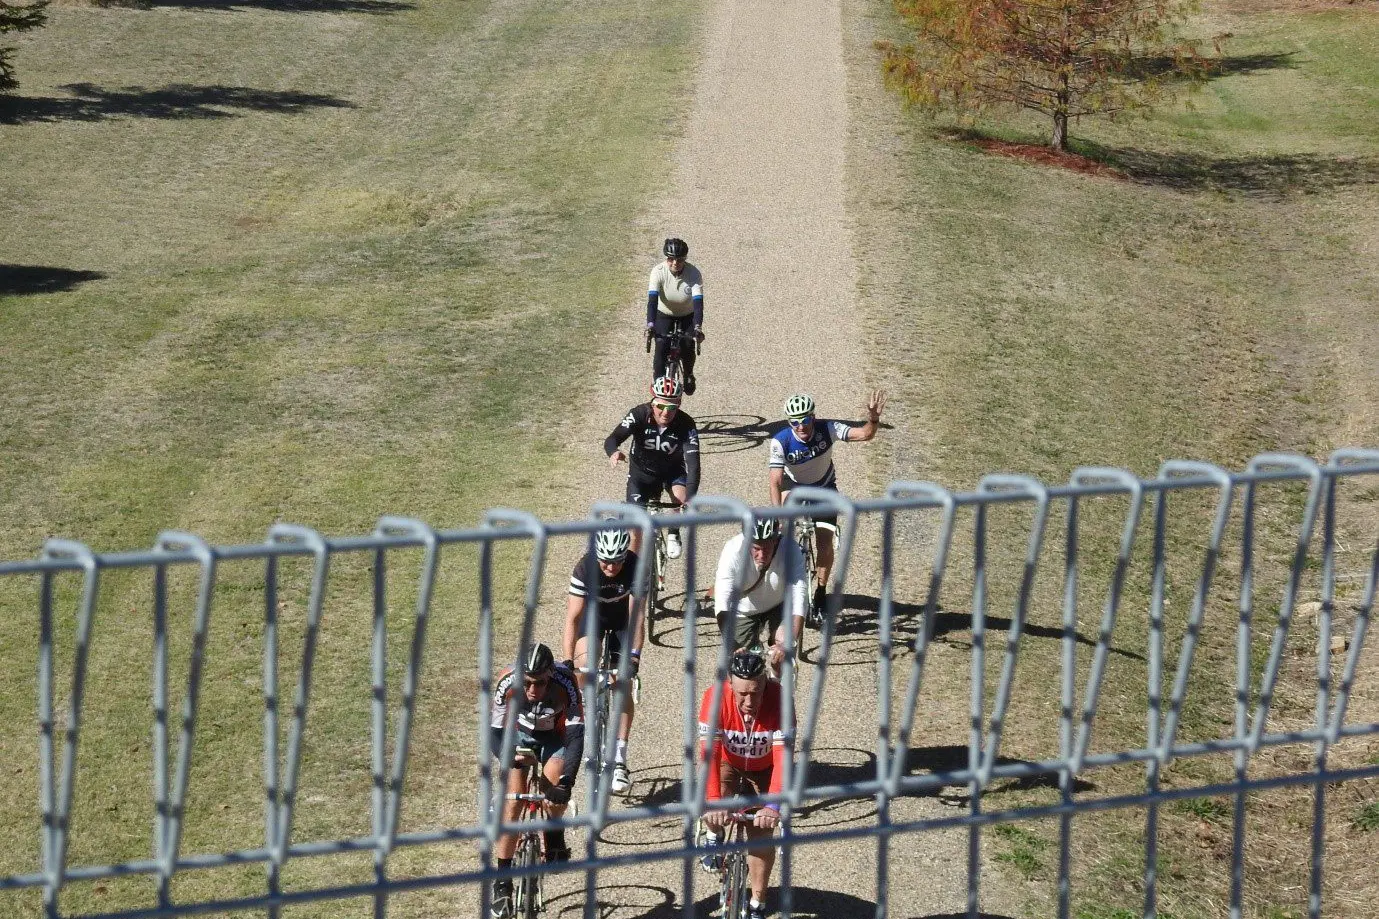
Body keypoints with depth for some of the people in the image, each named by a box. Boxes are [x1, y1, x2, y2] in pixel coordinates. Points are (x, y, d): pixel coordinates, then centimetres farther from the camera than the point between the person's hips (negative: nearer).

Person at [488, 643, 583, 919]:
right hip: (519, 736, 1)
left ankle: (555, 834, -1)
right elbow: (495, 731, -23)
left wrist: (566, 782, -46)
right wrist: (507, 757, -42)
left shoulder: (564, 684, -34)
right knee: (512, 802, -15)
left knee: (555, 780, -31)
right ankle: (502, 882, -6)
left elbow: (576, 736, -35)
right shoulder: (508, 684, -31)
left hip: (554, 738, -1)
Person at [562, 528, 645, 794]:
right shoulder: (585, 569, -32)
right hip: (593, 615, 0)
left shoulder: (635, 568, -32)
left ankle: (619, 759, -6)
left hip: (623, 620, 0)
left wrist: (634, 656, -40)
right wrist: (568, 660, -37)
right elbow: (573, 617, -31)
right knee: (584, 668, -26)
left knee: (622, 686, -7)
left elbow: (637, 616, -31)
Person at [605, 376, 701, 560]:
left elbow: (693, 464, -37)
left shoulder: (686, 425, -29)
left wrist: (690, 499, -52)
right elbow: (612, 439, -39)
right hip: (642, 471, 0)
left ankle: (673, 534, 2)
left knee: (682, 500, -30)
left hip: (673, 471, 0)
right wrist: (614, 453, -65)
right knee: (636, 529, -6)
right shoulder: (639, 415, -28)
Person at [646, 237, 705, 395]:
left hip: (687, 316, 0)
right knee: (661, 347, -20)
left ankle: (688, 375, 22)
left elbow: (698, 302, -35)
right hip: (664, 315, 0)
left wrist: (698, 327, -49)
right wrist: (650, 324, -50)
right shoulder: (658, 272, -26)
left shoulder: (694, 274, -27)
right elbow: (652, 299, -35)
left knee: (687, 351, -11)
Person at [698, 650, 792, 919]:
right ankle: (715, 837, 10)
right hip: (728, 763, 0)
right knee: (713, 813, -27)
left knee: (762, 835, -7)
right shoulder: (715, 698, -34)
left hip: (763, 769, 0)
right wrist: (713, 802, -50)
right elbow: (708, 752, -38)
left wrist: (772, 805, -49)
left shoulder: (779, 698, -35)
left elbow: (783, 755, -38)